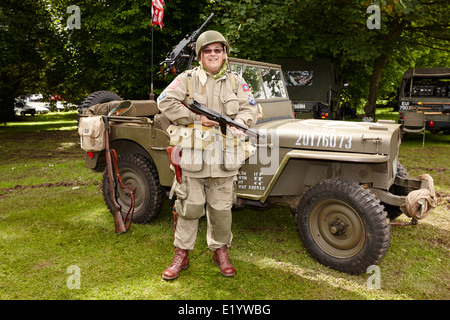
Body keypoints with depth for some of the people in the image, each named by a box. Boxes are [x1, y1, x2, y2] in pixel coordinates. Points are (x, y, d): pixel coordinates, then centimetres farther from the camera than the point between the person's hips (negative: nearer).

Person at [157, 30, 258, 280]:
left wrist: (238, 124, -14)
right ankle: (182, 255, 21)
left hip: (223, 157, 2)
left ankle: (220, 250, 30)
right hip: (191, 155, -1)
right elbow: (165, 103, -4)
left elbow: (250, 109, 8)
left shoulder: (236, 81, 10)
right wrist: (197, 118, -9)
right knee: (189, 207, 5)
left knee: (221, 208, 10)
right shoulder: (187, 78, 3)